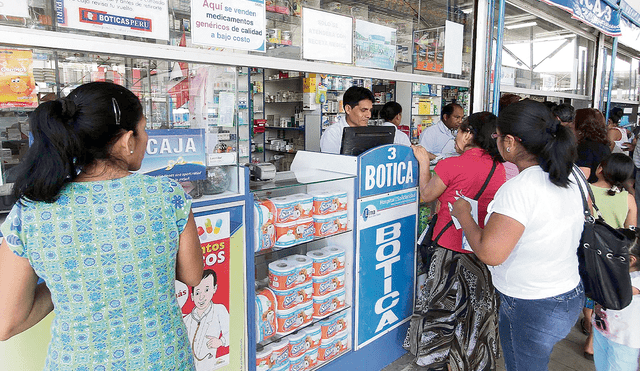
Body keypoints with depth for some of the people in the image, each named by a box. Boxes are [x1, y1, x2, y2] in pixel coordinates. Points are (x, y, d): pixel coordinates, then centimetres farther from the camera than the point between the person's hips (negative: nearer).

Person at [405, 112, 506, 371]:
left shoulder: (450, 166, -18)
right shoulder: (498, 167, -1)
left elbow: (426, 196, -3)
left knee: (445, 305, 13)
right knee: (478, 307, 19)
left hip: (451, 246, -5)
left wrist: (424, 161, 8)